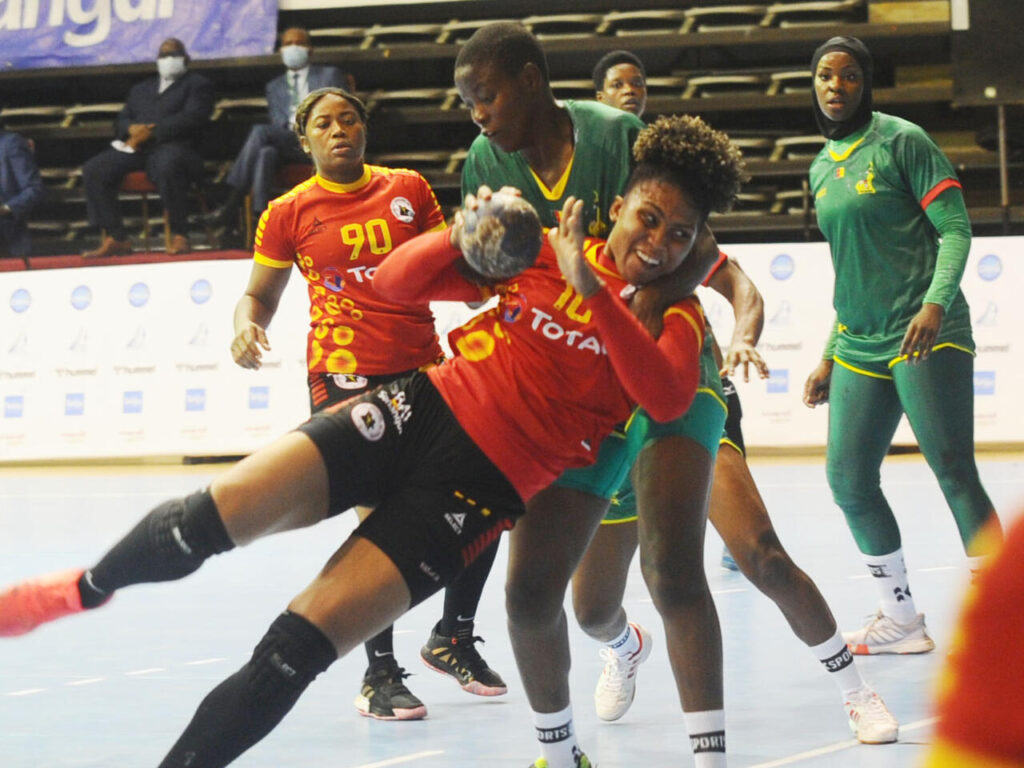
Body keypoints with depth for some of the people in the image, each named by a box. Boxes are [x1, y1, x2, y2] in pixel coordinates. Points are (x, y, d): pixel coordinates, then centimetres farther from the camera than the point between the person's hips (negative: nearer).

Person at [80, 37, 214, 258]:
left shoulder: (198, 85, 14)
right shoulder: (140, 89, 33)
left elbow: (191, 118, -4)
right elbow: (120, 121, 24)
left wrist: (151, 132, -12)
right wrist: (132, 128, -3)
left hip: (172, 147, -6)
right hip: (136, 149, 6)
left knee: (166, 165, -42)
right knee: (93, 169, -19)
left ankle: (180, 237, -33)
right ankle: (115, 238, -21)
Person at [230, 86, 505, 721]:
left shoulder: (409, 189, 9)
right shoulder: (289, 213, 4)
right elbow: (260, 295, 11)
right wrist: (247, 326, -10)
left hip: (423, 369, 4)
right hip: (345, 376, -4)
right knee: (380, 516, -14)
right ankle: (380, 673, -2)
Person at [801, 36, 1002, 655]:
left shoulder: (902, 141, -4)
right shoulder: (823, 169, 17)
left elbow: (956, 229, -9)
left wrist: (935, 305, -24)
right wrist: (831, 358, 21)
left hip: (927, 338, -7)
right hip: (861, 349, 7)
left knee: (955, 473, -13)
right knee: (849, 479, 2)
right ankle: (901, 622, 14)